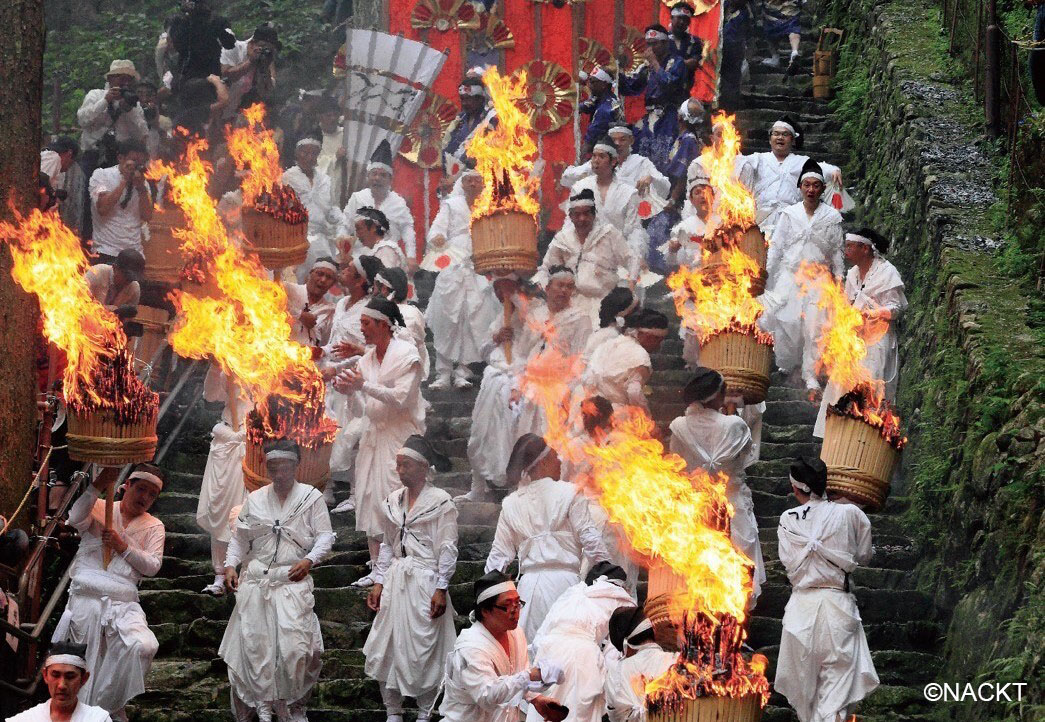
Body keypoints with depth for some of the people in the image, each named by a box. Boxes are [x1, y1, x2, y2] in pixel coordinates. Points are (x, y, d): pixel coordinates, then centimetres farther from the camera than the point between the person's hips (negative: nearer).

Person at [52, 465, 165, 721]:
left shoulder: (154, 527, 19)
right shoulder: (100, 508, 13)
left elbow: (153, 566, 5)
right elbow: (76, 519, -10)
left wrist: (123, 547, -7)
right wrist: (98, 486, -18)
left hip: (123, 604, 1)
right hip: (85, 599, -1)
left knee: (143, 647, -24)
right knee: (85, 667, -5)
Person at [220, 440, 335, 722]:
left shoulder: (311, 497, 6)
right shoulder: (255, 499, 14)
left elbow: (325, 536, 4)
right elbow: (239, 537, 18)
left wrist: (309, 560, -12)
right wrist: (230, 564, 4)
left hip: (292, 579, -3)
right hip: (255, 579, 3)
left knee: (293, 643, -14)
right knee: (255, 642, -4)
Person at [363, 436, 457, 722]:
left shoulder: (441, 502, -4)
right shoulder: (392, 502, 12)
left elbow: (448, 549, -7)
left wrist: (441, 589, -12)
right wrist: (378, 582, 9)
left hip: (425, 580, -5)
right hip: (395, 580, 5)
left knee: (424, 649, -3)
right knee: (387, 648, 2)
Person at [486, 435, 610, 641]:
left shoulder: (510, 504, 11)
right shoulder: (569, 493, -1)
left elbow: (499, 554, 12)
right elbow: (590, 540, -3)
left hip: (529, 584, 3)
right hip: (564, 580, -3)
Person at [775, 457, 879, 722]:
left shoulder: (788, 520, 0)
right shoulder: (850, 514, -1)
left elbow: (790, 563, -1)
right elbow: (863, 556, 10)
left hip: (801, 606, 1)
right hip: (838, 603, -1)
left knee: (803, 684, 17)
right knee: (836, 689, -4)